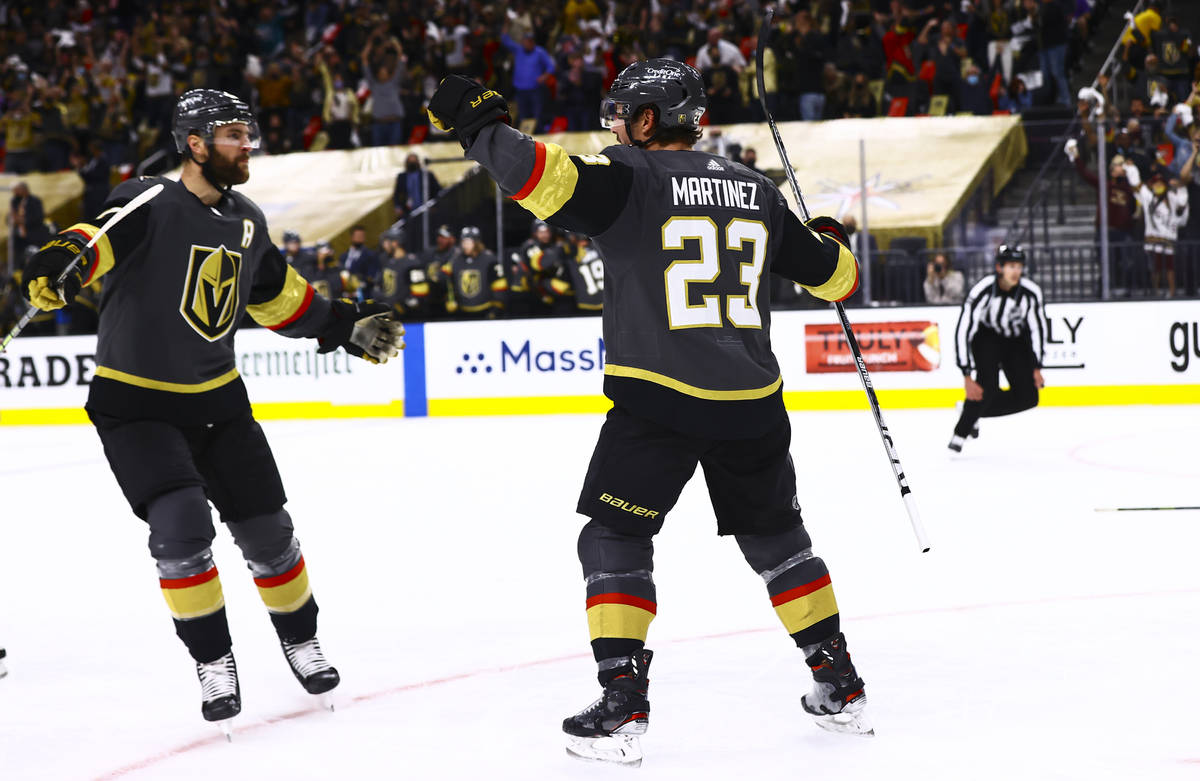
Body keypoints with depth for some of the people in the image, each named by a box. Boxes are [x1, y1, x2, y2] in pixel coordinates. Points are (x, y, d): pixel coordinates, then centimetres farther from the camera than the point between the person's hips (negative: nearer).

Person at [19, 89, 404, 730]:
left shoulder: (246, 222, 4)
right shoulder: (150, 205, -18)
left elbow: (278, 295, 21)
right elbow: (101, 239, -37)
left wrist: (346, 327, 19)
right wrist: (65, 261, -59)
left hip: (217, 399, 6)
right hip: (136, 404, -6)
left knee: (266, 527, 8)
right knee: (181, 525, -21)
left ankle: (301, 642, 32)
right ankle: (214, 664, -5)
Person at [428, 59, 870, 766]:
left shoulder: (630, 179, -4)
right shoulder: (755, 191, 12)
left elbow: (548, 178, -22)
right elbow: (834, 277, 23)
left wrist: (479, 124, -9)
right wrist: (830, 241, 46)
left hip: (657, 398, -5)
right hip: (753, 405, 5)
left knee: (615, 537, 5)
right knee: (774, 534, 21)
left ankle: (621, 705, -6)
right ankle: (841, 687, 23)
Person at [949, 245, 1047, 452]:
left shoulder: (1031, 292, -21)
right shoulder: (983, 290, -30)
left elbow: (1037, 328, -5)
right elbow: (963, 331, -29)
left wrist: (1036, 367, -5)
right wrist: (967, 377, -32)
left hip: (1016, 341, 4)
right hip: (986, 338, -4)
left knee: (1028, 397, -5)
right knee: (987, 386, -27)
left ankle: (974, 411, 12)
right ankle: (960, 433, -11)